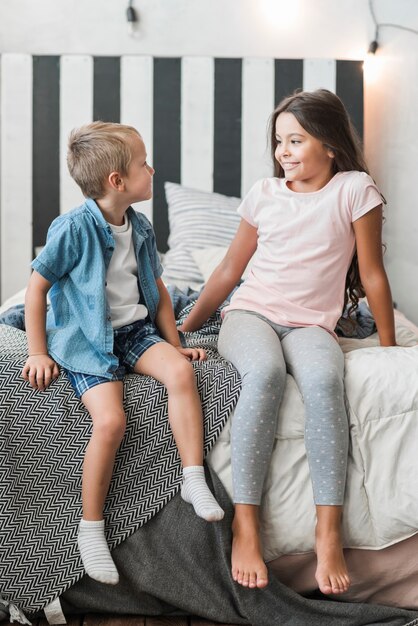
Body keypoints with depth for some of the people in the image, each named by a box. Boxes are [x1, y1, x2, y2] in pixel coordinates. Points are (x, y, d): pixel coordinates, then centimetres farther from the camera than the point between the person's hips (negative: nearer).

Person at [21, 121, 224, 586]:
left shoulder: (140, 228, 7)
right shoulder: (74, 229, -14)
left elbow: (156, 289, 18)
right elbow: (37, 287, -7)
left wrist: (175, 344, 15)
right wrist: (38, 354, -7)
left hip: (136, 330, 6)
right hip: (87, 340, -5)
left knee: (180, 372, -25)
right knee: (110, 420, -25)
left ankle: (194, 478, -16)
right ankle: (90, 527, -8)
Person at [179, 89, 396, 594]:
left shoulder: (355, 190, 1)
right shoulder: (264, 194, 8)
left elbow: (372, 274, 4)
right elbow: (228, 271, 15)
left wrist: (389, 348, 6)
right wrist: (185, 327, 15)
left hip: (310, 324, -1)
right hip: (250, 314, 1)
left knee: (323, 380, -37)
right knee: (265, 372, -35)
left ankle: (328, 534, -31)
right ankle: (245, 527, -31)